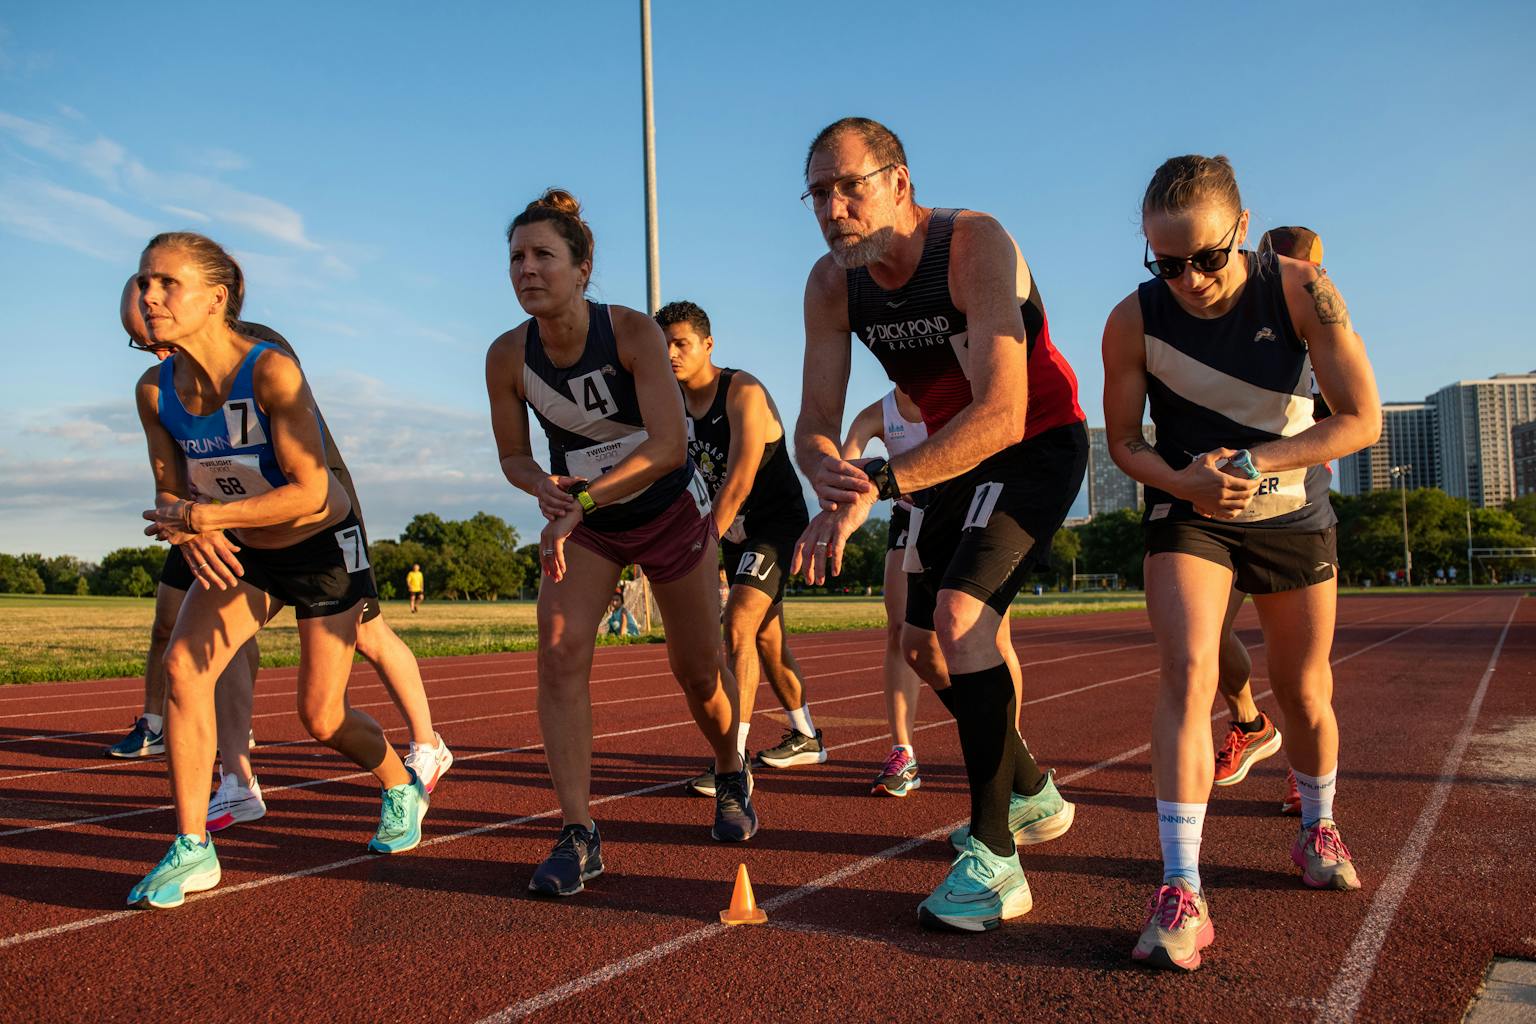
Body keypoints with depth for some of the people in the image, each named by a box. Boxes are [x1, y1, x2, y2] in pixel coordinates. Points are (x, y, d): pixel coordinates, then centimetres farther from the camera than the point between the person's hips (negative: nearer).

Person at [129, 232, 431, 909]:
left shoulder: (272, 372, -28)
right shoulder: (155, 390, -9)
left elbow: (308, 491, -30)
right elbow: (170, 491, -1)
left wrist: (202, 516, -34)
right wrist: (192, 538, -24)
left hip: (324, 547, -5)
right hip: (242, 551, 5)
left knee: (321, 717, 0)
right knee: (182, 665, -16)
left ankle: (402, 789, 32)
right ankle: (192, 851, -5)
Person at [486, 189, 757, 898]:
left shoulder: (635, 333, -26)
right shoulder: (507, 357, -15)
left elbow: (669, 447, -33)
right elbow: (512, 453, -2)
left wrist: (580, 502, -40)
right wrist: (543, 486, -25)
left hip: (671, 511, -2)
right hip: (583, 520, 3)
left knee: (697, 669, 7)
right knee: (559, 653, -18)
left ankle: (731, 779, 37)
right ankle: (578, 835, -12)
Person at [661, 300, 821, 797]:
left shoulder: (743, 392, -20)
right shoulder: (676, 403, 3)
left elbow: (740, 481, -27)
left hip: (777, 522, -8)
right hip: (736, 529, 9)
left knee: (737, 628, -20)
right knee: (766, 635, 17)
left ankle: (734, 759, -19)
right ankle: (804, 737, 33)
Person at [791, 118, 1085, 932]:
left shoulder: (975, 245, -28)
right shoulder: (832, 284, -9)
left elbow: (1002, 415, -38)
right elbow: (815, 423, -12)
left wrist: (880, 483, -46)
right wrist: (831, 479, -37)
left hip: (1037, 445, -7)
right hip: (956, 454, 8)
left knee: (961, 615, -26)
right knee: (925, 646, 12)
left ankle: (994, 859, -17)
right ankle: (1030, 794, 34)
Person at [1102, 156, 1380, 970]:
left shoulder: (1300, 290, -20)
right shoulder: (1134, 320, -18)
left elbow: (1361, 418, -17)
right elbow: (1124, 442, -6)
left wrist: (1249, 463, -26)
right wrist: (1184, 482, -25)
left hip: (1294, 515, 1)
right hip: (1187, 512, -1)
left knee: (1304, 694, 10)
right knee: (1187, 672, -21)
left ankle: (1317, 830, 39)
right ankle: (1181, 893, -21)